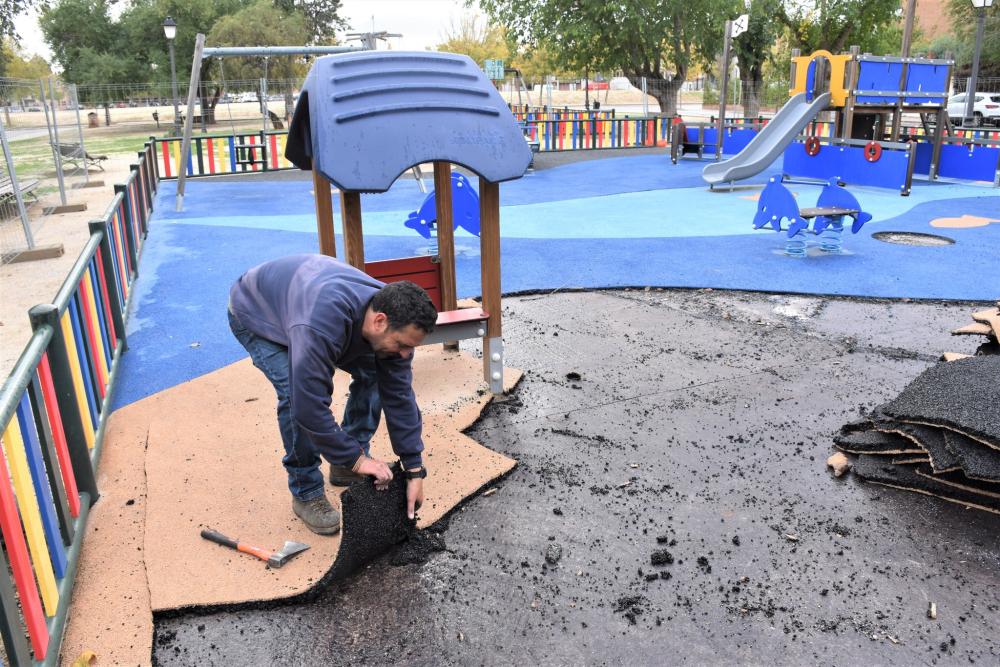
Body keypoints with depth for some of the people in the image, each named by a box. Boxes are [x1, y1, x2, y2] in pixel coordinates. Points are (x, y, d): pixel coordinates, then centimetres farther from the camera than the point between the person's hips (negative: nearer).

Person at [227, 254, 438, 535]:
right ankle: (306, 494, -5)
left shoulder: (392, 318, -25)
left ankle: (345, 468, 11)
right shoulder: (320, 328, -47)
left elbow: (399, 397, -18)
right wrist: (356, 458, -30)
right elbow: (309, 406, -42)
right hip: (256, 313, -6)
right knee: (296, 394, -27)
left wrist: (414, 470, -17)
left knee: (372, 373, -7)